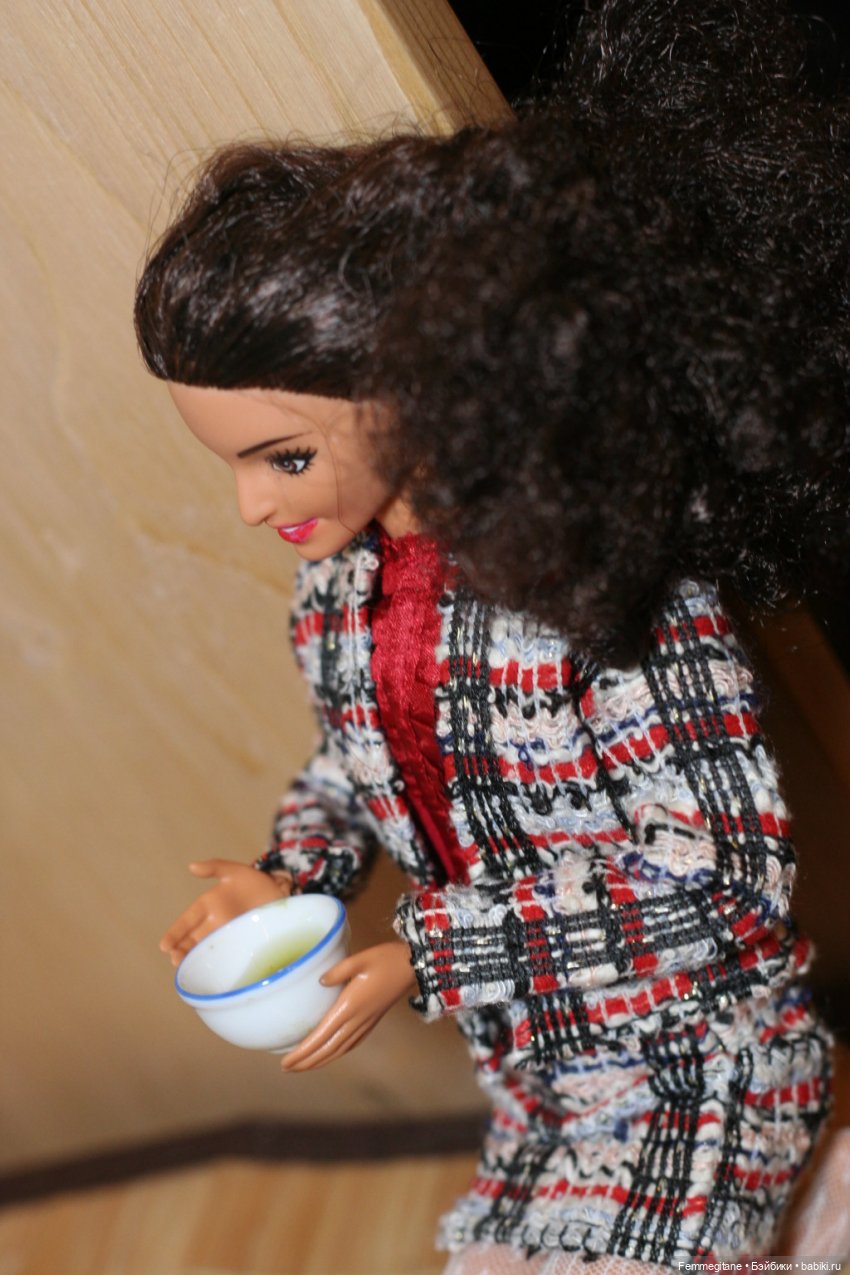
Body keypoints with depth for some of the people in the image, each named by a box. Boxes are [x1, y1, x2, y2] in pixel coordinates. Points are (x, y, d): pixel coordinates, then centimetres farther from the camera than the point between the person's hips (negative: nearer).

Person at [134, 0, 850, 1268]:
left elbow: (722, 866, -25)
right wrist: (293, 877, -8)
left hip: (691, 1064, -7)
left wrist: (429, 951, -25)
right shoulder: (342, 582, -4)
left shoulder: (598, 578, -27)